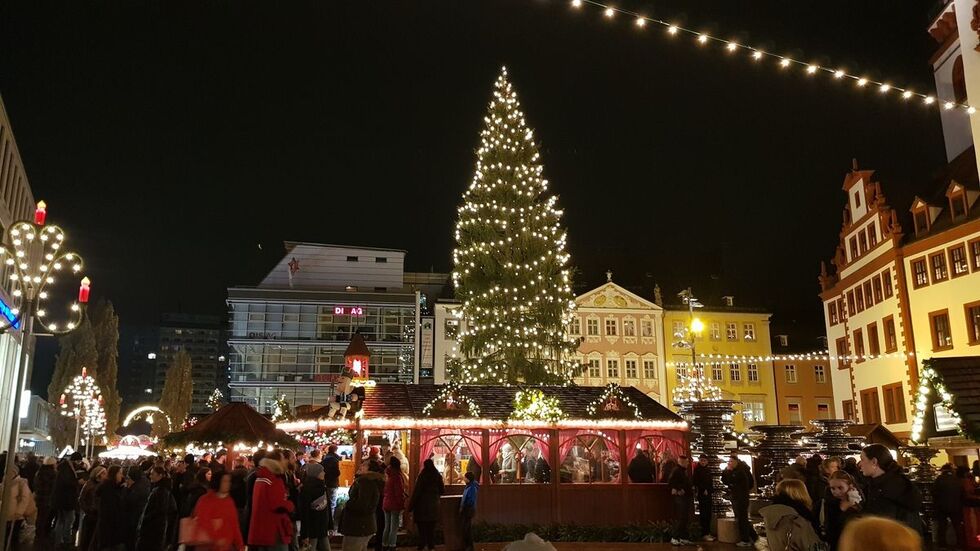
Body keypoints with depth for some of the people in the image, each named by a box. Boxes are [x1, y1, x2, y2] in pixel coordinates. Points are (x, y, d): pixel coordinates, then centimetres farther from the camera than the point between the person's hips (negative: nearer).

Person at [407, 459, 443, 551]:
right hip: (434, 506, 4)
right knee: (431, 529, 12)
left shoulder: (422, 476, -12)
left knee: (422, 529, 2)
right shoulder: (438, 476, 0)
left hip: (422, 505, -4)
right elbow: (442, 490, 8)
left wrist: (410, 506, -8)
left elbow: (416, 492, -13)